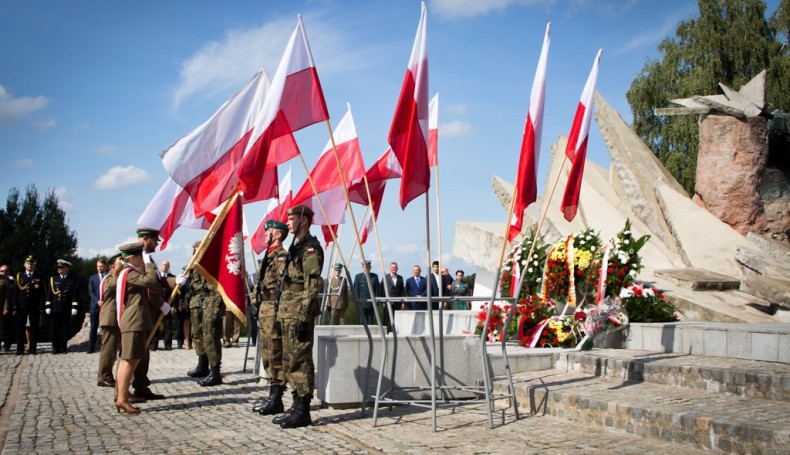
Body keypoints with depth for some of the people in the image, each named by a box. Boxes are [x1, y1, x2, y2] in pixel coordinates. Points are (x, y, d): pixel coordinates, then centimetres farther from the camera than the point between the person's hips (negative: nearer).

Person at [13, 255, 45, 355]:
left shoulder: (39, 277, 5)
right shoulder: (19, 276, 8)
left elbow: (42, 293, 2)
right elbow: (15, 292, 6)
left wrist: (41, 307, -5)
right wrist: (15, 306, -1)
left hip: (35, 308, -1)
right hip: (22, 307, 1)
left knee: (34, 328, 2)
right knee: (20, 328, 2)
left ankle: (32, 348, 9)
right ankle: (20, 349, 7)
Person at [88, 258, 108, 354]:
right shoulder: (92, 278, 13)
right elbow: (90, 292, 3)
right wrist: (98, 301, -12)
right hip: (95, 306, 1)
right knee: (94, 327, 3)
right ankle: (91, 347, 6)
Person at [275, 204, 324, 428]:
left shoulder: (310, 248, -11)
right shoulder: (296, 248, 19)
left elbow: (312, 285, -18)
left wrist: (304, 318, -22)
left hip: (299, 315, -10)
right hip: (288, 315, 10)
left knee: (300, 361, -6)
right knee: (290, 361, 13)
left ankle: (302, 412, -1)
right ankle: (297, 406, 21)